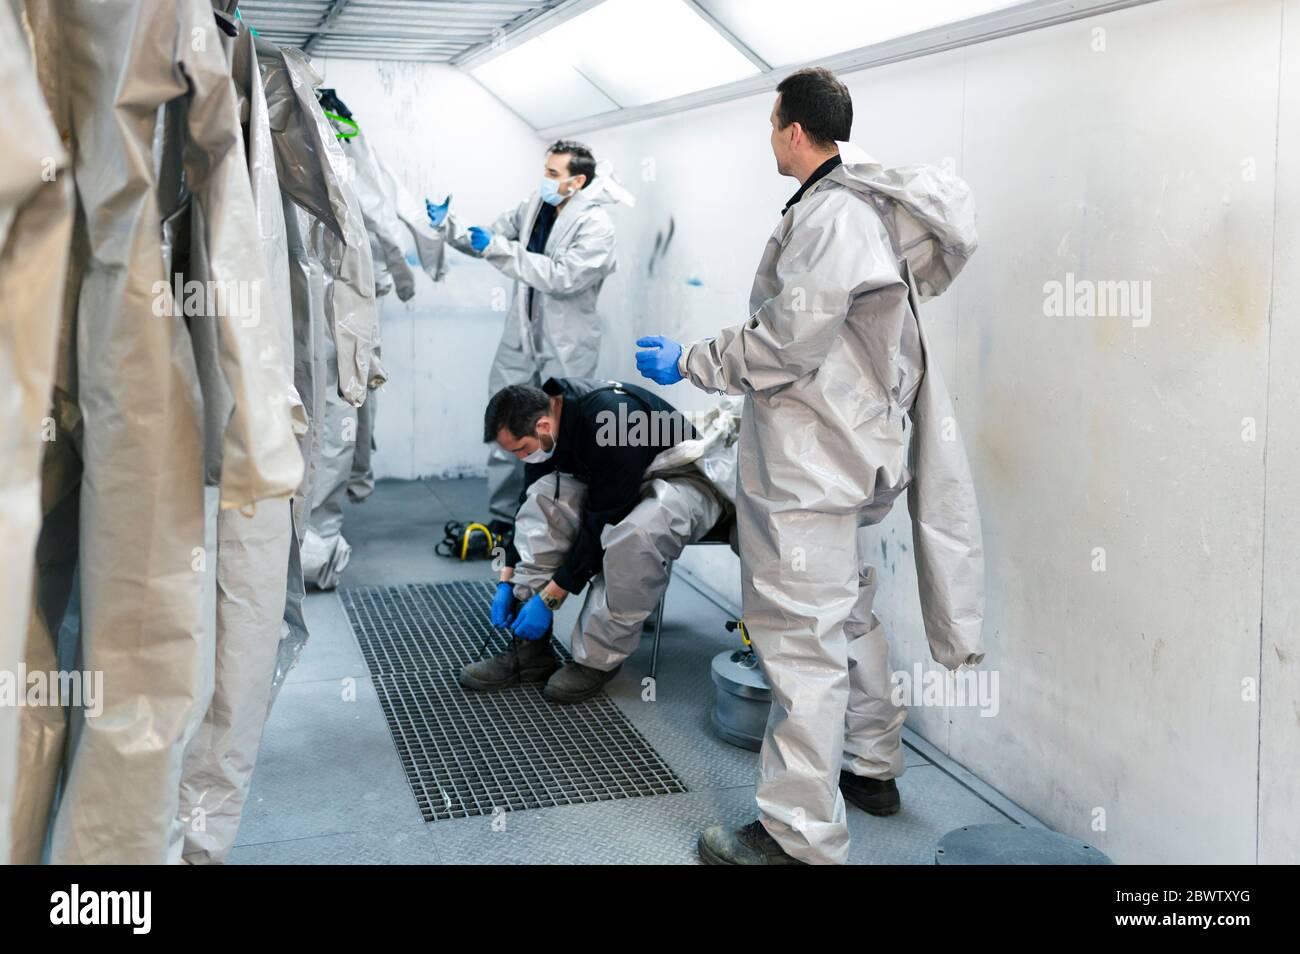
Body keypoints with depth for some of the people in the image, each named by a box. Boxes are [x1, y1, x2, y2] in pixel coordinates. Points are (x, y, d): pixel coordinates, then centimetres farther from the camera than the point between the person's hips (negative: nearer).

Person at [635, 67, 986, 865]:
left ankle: (802, 837, 2)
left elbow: (787, 345, -22)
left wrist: (690, 362, -10)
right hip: (847, 444, 11)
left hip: (809, 461, -11)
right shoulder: (866, 202, 12)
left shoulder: (830, 214, -18)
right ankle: (873, 768, 37)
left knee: (803, 636, -6)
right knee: (847, 612, 21)